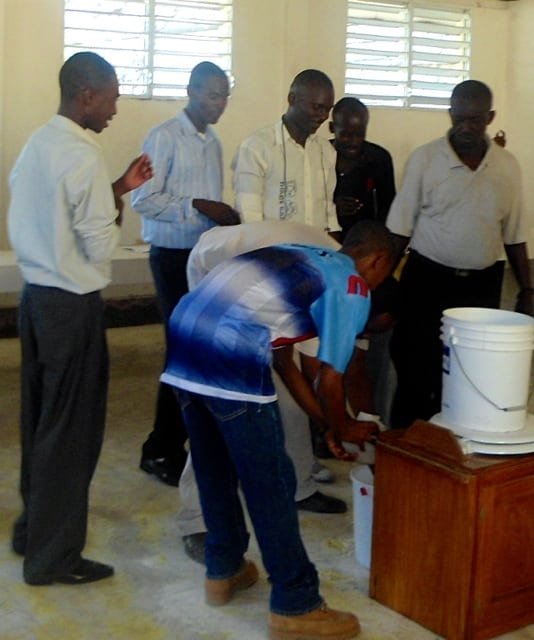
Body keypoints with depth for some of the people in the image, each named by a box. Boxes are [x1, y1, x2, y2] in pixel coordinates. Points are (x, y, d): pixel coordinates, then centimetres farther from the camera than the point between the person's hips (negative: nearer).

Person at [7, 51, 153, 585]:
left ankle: (33, 527, 34)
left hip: (35, 295, 9)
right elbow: (100, 245, -17)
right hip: (73, 305, -9)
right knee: (72, 430, 2)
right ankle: (53, 556, 13)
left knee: (39, 417, 19)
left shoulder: (36, 144, 9)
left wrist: (116, 188, 11)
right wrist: (120, 199, 0)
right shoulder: (82, 156, -18)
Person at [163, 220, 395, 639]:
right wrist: (341, 431, 22)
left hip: (183, 333, 9)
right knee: (271, 482, 4)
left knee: (214, 467, 23)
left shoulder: (302, 256, 29)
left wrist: (322, 419, 40)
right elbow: (329, 381, 1)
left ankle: (223, 571, 40)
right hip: (230, 355, -9)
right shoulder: (353, 288, 5)